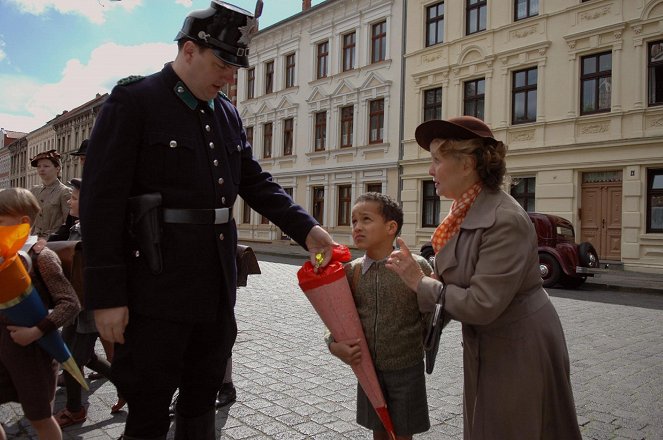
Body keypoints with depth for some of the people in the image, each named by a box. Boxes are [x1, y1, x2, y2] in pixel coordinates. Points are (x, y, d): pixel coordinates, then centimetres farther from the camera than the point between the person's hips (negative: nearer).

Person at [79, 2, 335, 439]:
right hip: (157, 288, -6)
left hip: (217, 287, 6)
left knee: (202, 399, 19)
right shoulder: (134, 100, -8)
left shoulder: (227, 113, 11)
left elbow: (256, 183, 14)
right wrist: (107, 296, -16)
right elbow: (102, 201, -13)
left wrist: (306, 229, 1)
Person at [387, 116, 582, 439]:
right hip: (484, 347, 8)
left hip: (520, 350, -8)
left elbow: (481, 304, -27)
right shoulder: (464, 212, 0)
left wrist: (420, 283, -19)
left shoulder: (505, 221, -26)